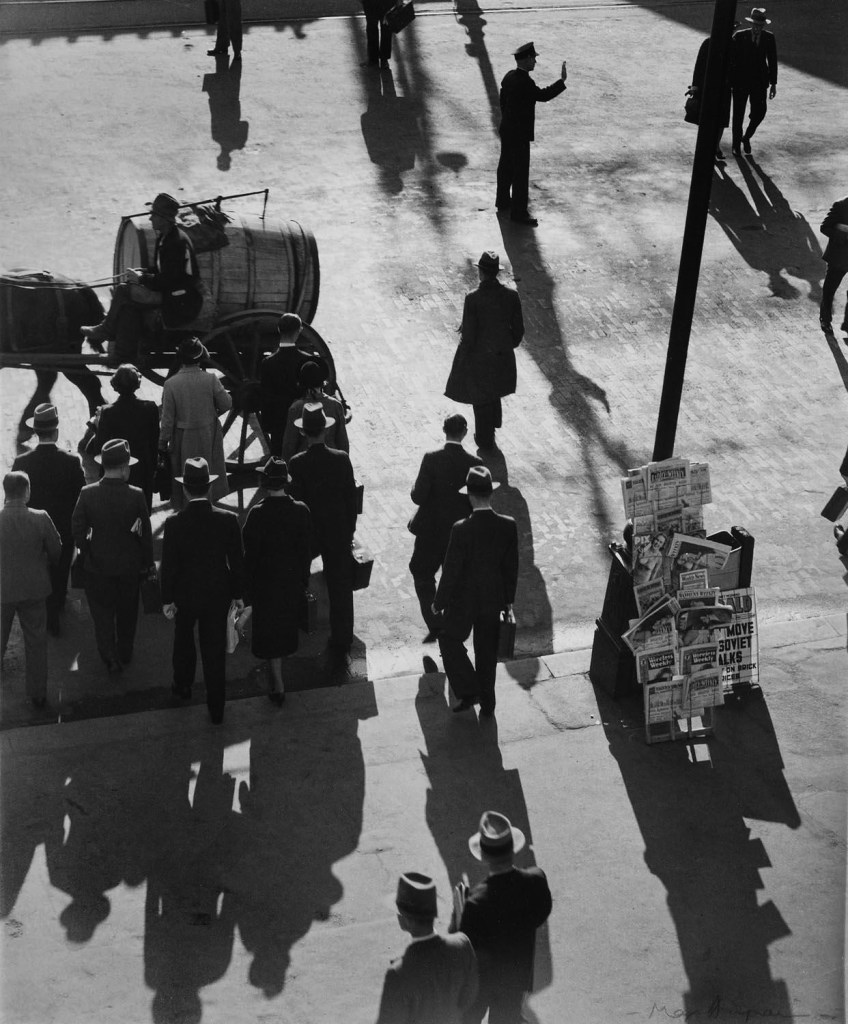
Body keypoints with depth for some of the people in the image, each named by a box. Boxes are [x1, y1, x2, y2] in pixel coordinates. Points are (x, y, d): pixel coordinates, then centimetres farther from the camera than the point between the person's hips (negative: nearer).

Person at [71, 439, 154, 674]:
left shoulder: (87, 494, -16)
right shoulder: (135, 496, -19)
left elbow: (77, 529, -8)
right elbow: (145, 533, -10)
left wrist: (86, 554, 10)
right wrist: (148, 562, 5)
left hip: (97, 566, 0)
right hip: (129, 565, 0)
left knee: (102, 610, 15)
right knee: (127, 611, 21)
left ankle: (110, 656, 7)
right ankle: (125, 653, 37)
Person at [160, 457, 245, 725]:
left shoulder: (174, 523, -20)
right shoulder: (228, 520, -16)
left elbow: (169, 565, -13)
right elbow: (237, 561, -8)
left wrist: (167, 599, 0)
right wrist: (239, 594, 5)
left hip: (185, 595, 0)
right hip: (218, 593, 1)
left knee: (183, 640, 26)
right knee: (215, 650, 12)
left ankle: (183, 686, 46)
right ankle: (216, 709, 19)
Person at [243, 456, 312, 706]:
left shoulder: (257, 514, -23)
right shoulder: (301, 510, -13)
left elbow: (250, 554, -16)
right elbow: (306, 548, -3)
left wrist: (247, 589, -5)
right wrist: (304, 579, 11)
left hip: (265, 581, -4)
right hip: (293, 580, 4)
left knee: (268, 631, 10)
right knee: (287, 624, 24)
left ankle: (278, 686, 10)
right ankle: (276, 673, 47)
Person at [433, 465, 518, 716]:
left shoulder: (461, 529, -26)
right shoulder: (508, 526, -14)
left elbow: (451, 570, -18)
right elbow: (512, 566, -3)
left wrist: (439, 602, -3)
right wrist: (509, 598, 12)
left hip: (463, 600, -4)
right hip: (494, 599, 4)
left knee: (450, 640, 20)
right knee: (487, 651, 20)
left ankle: (469, 692, 14)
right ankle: (486, 702, 32)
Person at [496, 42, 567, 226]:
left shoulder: (509, 76, 3)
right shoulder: (524, 82, -26)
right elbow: (543, 95, -24)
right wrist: (562, 81, -20)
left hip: (507, 130, 10)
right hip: (520, 134, -10)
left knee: (506, 166, 21)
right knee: (521, 172, -2)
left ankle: (503, 201, 36)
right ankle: (519, 212, 3)